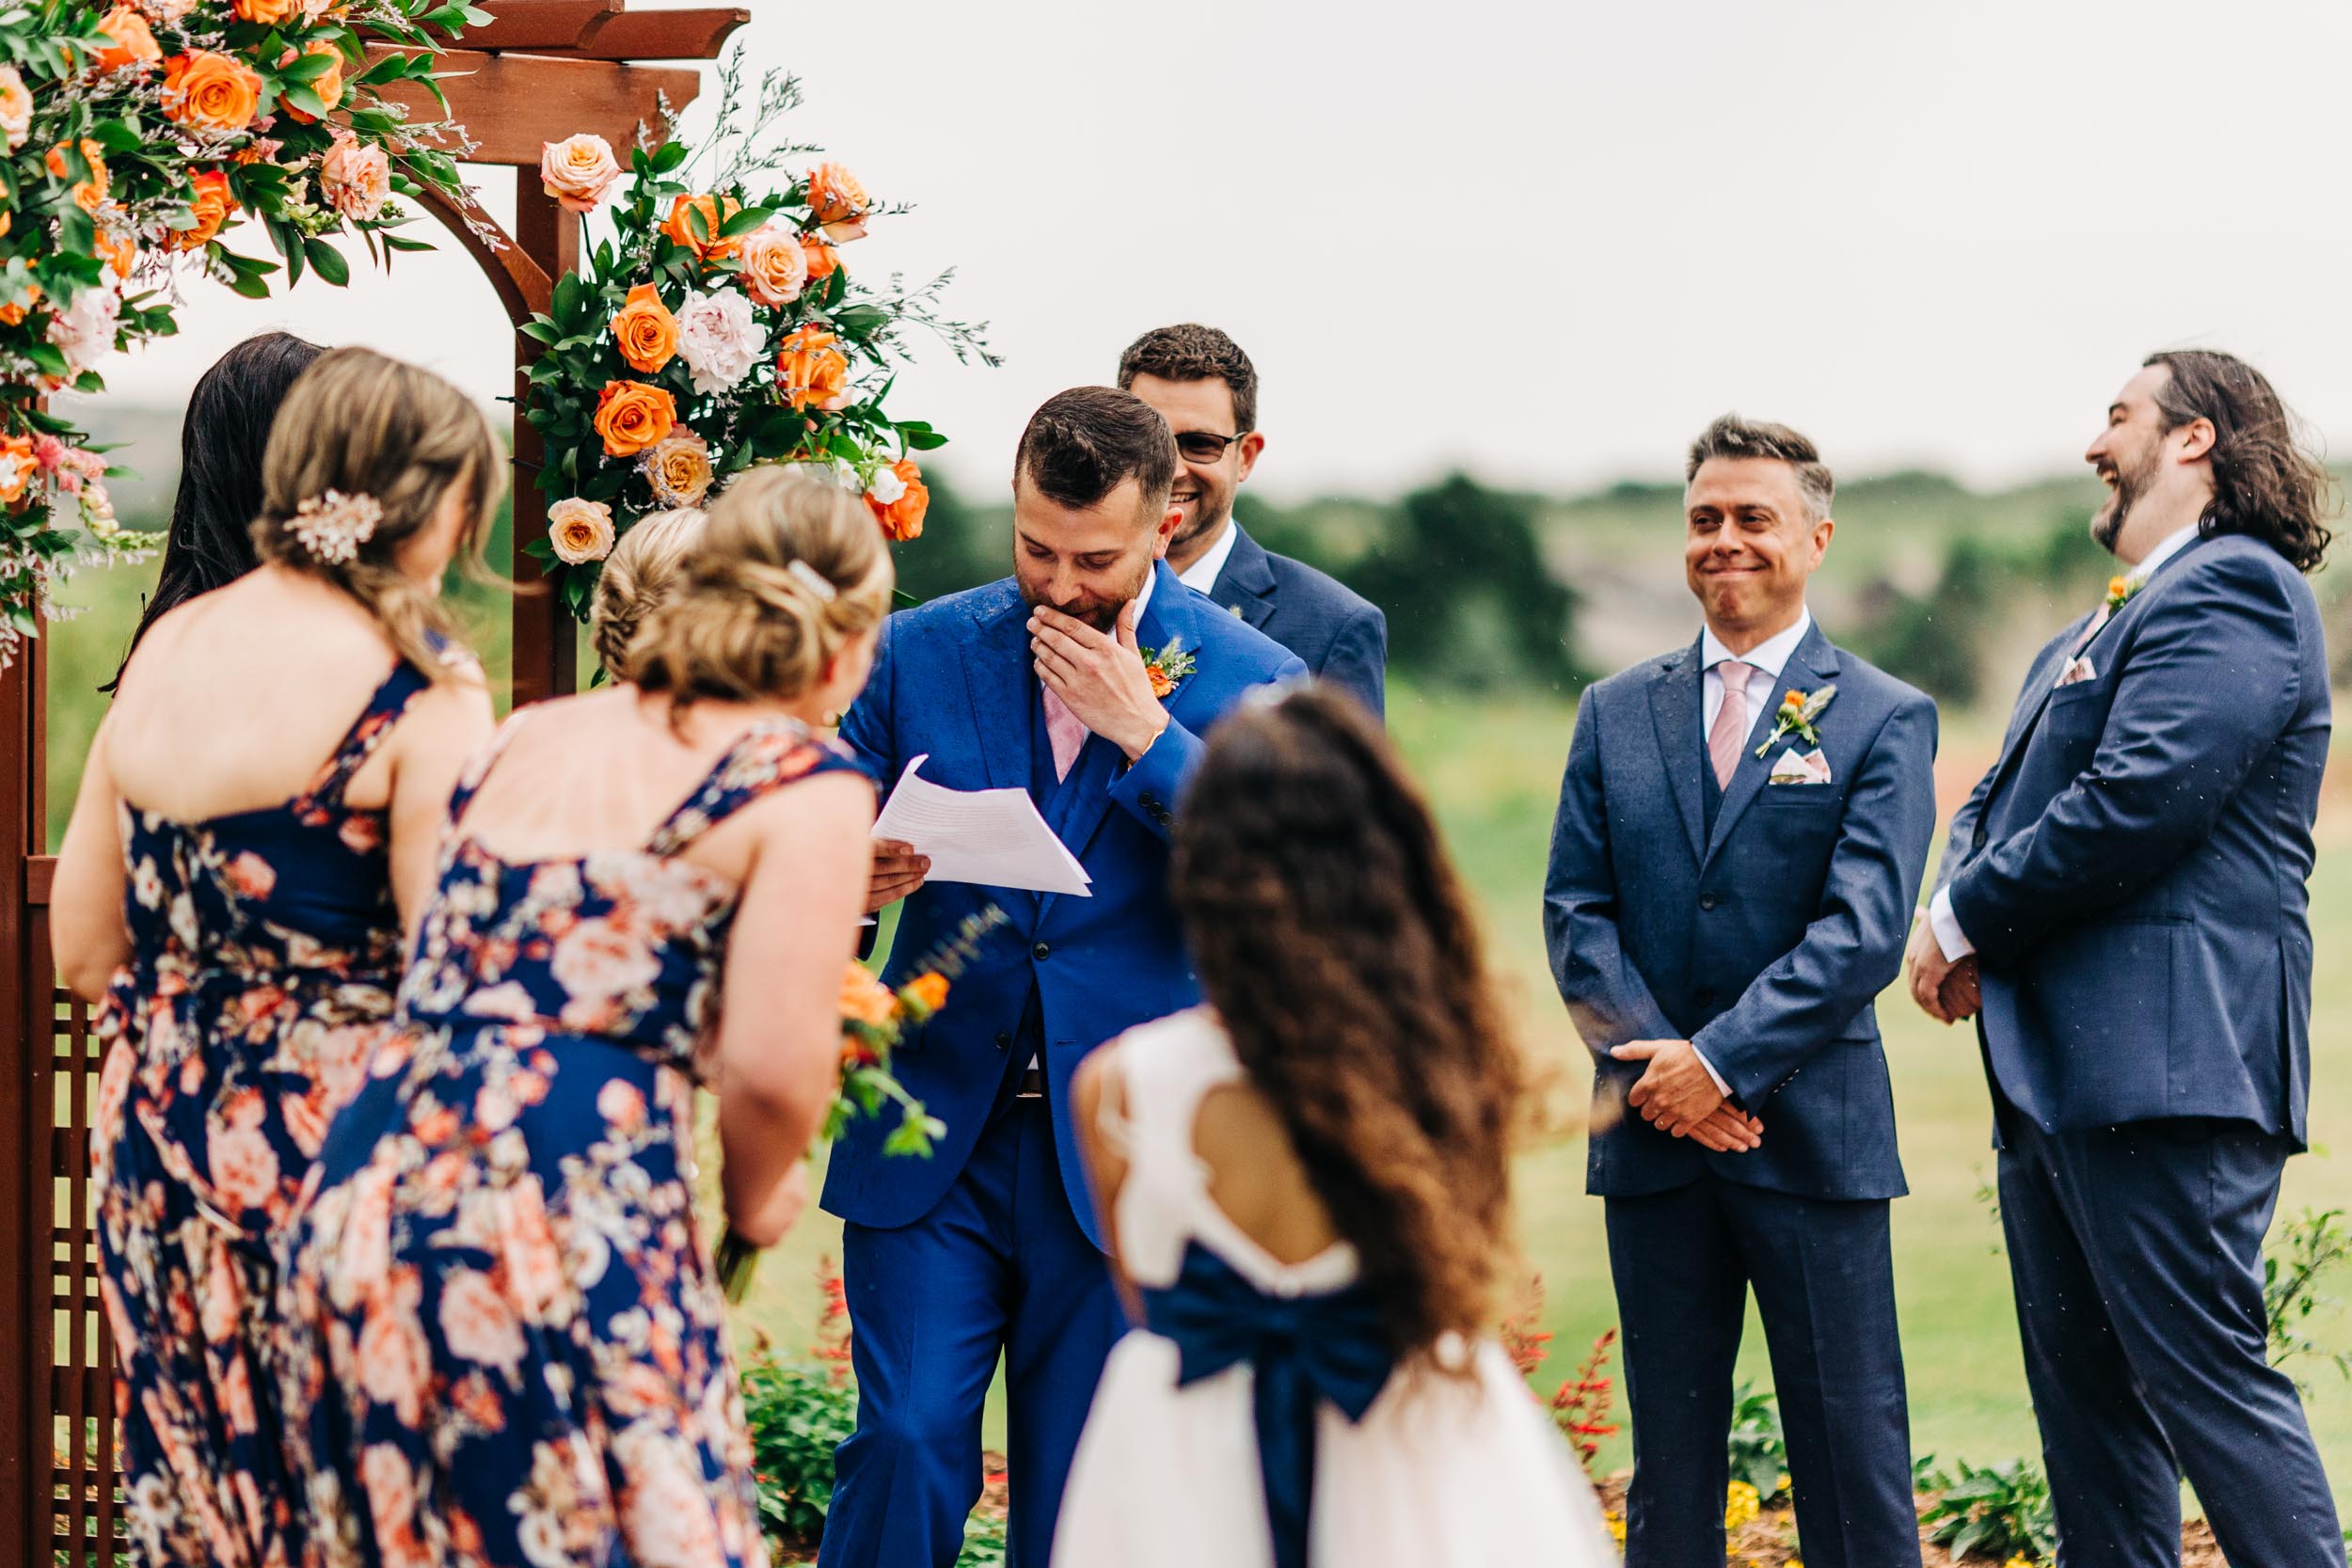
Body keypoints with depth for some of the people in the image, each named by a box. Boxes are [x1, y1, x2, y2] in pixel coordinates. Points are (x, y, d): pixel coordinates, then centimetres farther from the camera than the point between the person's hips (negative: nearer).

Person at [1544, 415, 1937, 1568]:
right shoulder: (1615, 714, 12)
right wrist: (1655, 1067, -10)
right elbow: (1576, 913, 5)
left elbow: (1864, 928, -10)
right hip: (1651, 1134, 3)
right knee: (1668, 1455, 8)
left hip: (1815, 1131, -3)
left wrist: (1723, 1061, -17)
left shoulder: (1883, 719, 1)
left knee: (1852, 1451, 0)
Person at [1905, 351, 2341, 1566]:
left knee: (2205, 1379, -12)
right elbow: (2003, 796, 25)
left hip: (2165, 1062, -10)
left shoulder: (2233, 589, -9)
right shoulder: (2092, 632, 25)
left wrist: (1966, 918, -9)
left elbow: (2139, 801, -19)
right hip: (2057, 1060, 10)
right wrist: (1956, 911, 2)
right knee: (2085, 1393, 11)